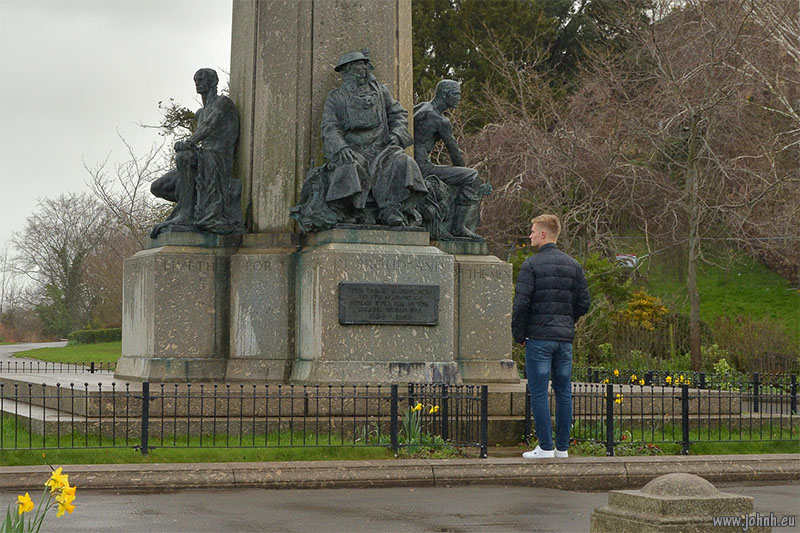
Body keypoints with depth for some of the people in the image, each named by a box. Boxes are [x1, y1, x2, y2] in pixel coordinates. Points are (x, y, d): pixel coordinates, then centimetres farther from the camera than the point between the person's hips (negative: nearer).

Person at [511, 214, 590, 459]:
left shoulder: (531, 264, -7)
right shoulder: (573, 265, 10)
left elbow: (521, 303, -12)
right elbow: (583, 303, 8)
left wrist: (518, 335, -2)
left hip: (538, 337, -5)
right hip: (565, 338, 5)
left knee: (538, 392, -1)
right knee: (563, 391, 9)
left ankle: (545, 447, -2)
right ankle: (562, 447, 12)